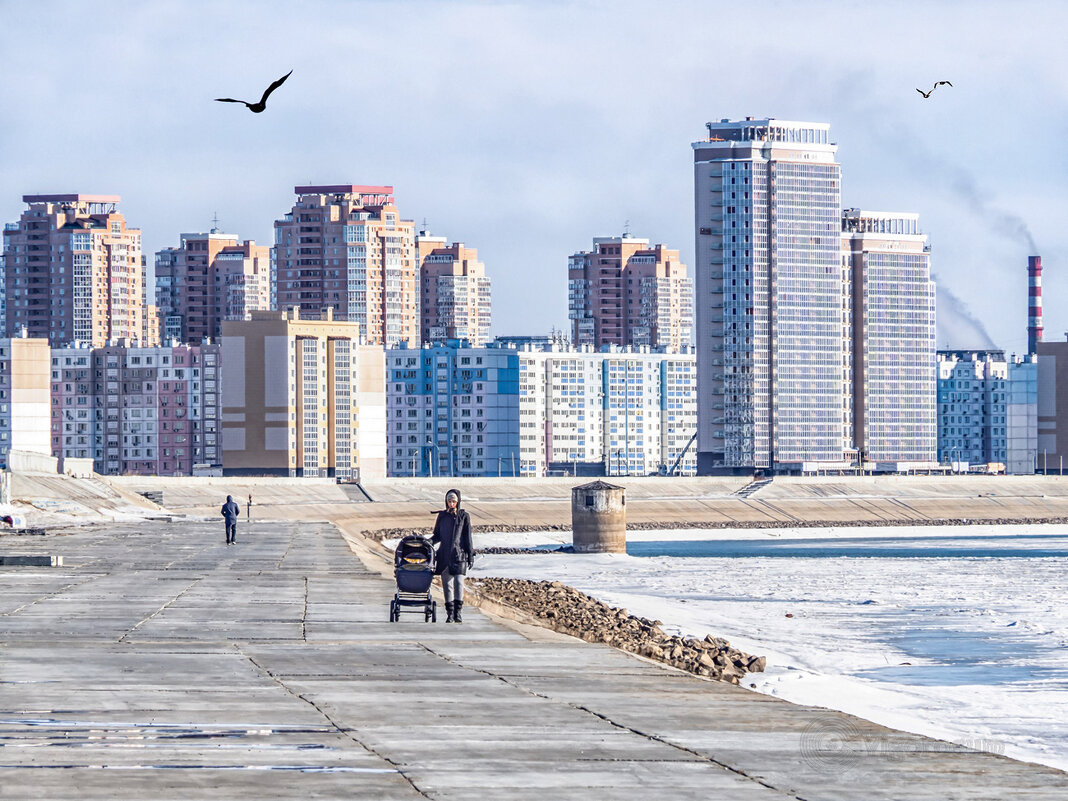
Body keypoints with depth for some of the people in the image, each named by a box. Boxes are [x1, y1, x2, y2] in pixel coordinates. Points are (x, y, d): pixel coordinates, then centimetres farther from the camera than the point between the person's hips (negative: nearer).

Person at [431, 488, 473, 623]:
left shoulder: (464, 516, 5)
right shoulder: (442, 516, 12)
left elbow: (468, 537, 5)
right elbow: (437, 535, 16)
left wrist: (470, 555, 1)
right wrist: (429, 541, -4)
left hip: (459, 554, -3)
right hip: (444, 554, 3)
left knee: (458, 582, -15)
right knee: (447, 584, 4)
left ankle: (458, 612, -14)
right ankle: (449, 613, 9)